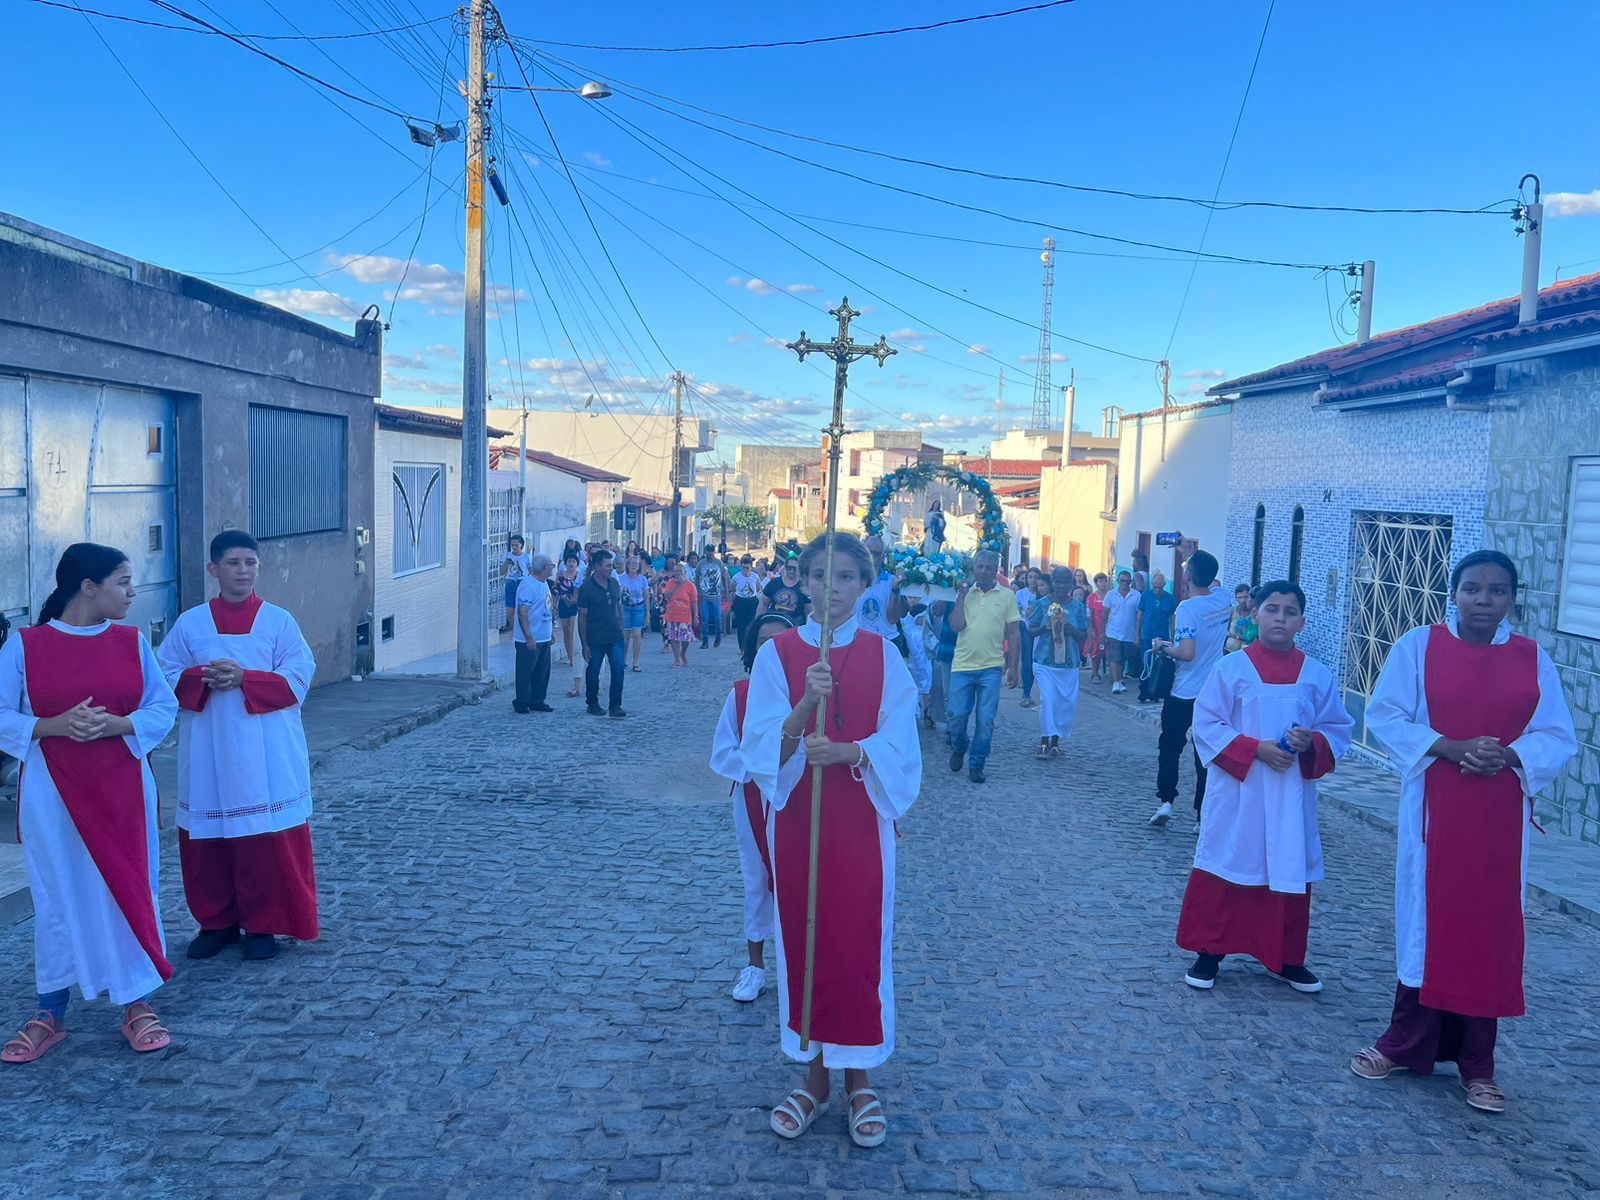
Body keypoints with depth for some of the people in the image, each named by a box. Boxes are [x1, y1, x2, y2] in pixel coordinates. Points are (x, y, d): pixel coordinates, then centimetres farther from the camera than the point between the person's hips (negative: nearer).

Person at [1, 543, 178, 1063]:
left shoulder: (131, 642, 3)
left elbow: (164, 705, 3)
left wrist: (120, 724, -15)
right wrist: (53, 725, -19)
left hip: (123, 789, 2)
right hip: (52, 792, -2)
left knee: (130, 890, 5)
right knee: (58, 897, 6)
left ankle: (138, 1005, 18)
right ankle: (51, 1014, 21)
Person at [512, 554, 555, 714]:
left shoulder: (544, 583, 12)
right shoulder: (528, 585, -18)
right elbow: (522, 613, -21)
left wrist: (552, 631, 20)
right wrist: (529, 637, -24)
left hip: (544, 638, 9)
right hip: (529, 640, -9)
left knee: (542, 672, 13)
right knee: (525, 673, 1)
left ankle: (537, 701, 22)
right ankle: (521, 703, 10)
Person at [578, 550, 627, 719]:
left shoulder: (614, 583, 6)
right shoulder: (587, 588, -10)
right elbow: (582, 617, -8)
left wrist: (621, 628, 10)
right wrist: (584, 644, -9)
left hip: (615, 637, 4)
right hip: (595, 639, -4)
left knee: (618, 669, -3)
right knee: (593, 672, 8)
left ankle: (615, 706, 4)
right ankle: (593, 704, 25)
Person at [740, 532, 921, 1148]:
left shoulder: (884, 656, -2)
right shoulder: (777, 653, -3)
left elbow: (898, 749, -7)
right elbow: (763, 750, -12)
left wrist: (844, 752, -25)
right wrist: (804, 708, -30)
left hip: (863, 821, 0)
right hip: (796, 819, 1)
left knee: (861, 942, 5)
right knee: (803, 940, 8)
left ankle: (859, 1080, 23)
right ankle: (814, 1075, 26)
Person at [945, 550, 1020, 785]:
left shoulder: (1006, 596, 2)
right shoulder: (965, 593, 4)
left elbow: (1012, 634, 5)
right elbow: (956, 625, -8)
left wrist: (1013, 667, 2)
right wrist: (961, 596, -9)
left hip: (991, 668, -1)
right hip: (962, 666, 1)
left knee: (985, 720, 1)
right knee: (957, 715, 3)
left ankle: (976, 764, 15)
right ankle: (958, 749, 31)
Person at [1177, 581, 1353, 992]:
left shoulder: (1317, 676, 4)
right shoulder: (1231, 668, -3)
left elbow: (1339, 729, 7)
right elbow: (1206, 725, -6)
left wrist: (1312, 743, -15)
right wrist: (1255, 749, -16)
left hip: (1292, 798, 3)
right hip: (1237, 794, -2)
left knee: (1291, 872, 9)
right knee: (1223, 868, 3)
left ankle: (1285, 959, 25)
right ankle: (1209, 952, 16)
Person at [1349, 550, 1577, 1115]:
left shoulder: (1533, 659, 3)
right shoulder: (1419, 645, -2)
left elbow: (1558, 738, 3)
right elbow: (1384, 714, -4)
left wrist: (1509, 756, -16)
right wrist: (1447, 746, -17)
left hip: (1501, 814, 2)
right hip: (1434, 808, -1)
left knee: (1491, 929, 5)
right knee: (1426, 919, 4)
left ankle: (1477, 1064, 19)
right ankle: (1405, 1043, 20)